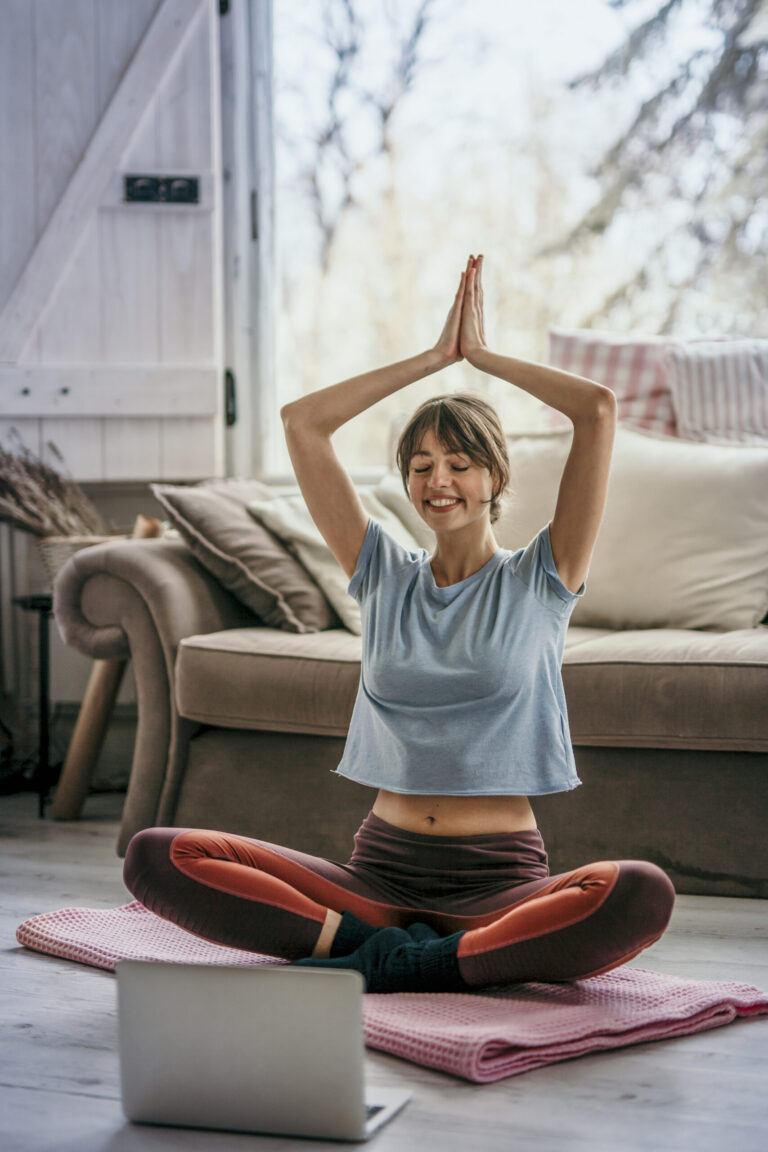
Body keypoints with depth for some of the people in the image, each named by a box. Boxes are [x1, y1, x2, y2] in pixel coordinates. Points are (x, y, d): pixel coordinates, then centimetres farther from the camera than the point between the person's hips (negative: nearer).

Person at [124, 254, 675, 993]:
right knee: (156, 858, -18)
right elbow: (301, 422, 7)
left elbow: (599, 409, -4)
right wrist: (435, 356, 10)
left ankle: (379, 966, -29)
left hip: (500, 881, -2)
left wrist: (482, 355, 9)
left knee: (641, 895, -37)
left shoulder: (538, 581, 6)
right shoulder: (384, 577, 13)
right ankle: (358, 937, -21)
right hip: (380, 870, 2)